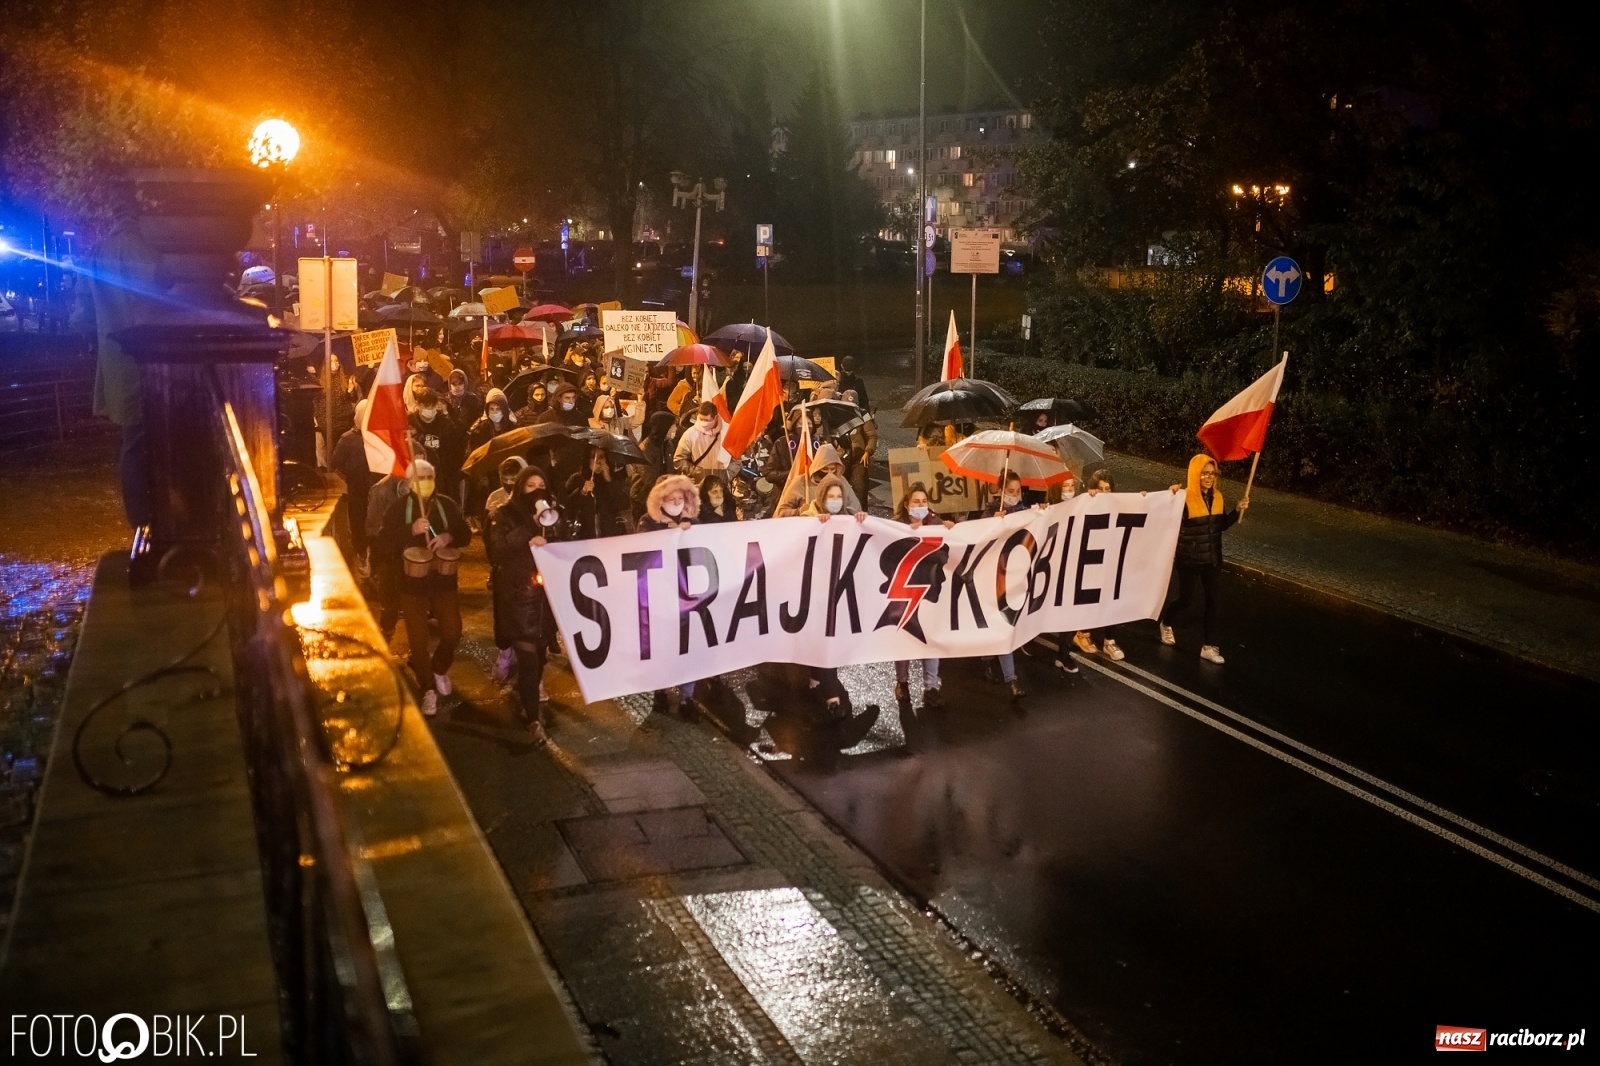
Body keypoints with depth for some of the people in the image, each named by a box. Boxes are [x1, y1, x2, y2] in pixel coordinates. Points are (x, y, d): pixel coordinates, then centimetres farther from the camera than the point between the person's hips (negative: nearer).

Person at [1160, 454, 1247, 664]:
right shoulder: (1185, 497, -18)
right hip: (1188, 560, -5)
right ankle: (1165, 624, 39)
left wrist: (1238, 511, -1)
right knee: (1185, 601, 8)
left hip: (1212, 559, 5)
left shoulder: (1217, 496, 2)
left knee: (1211, 601, 6)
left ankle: (1209, 647, 14)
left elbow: (1222, 525, 12)